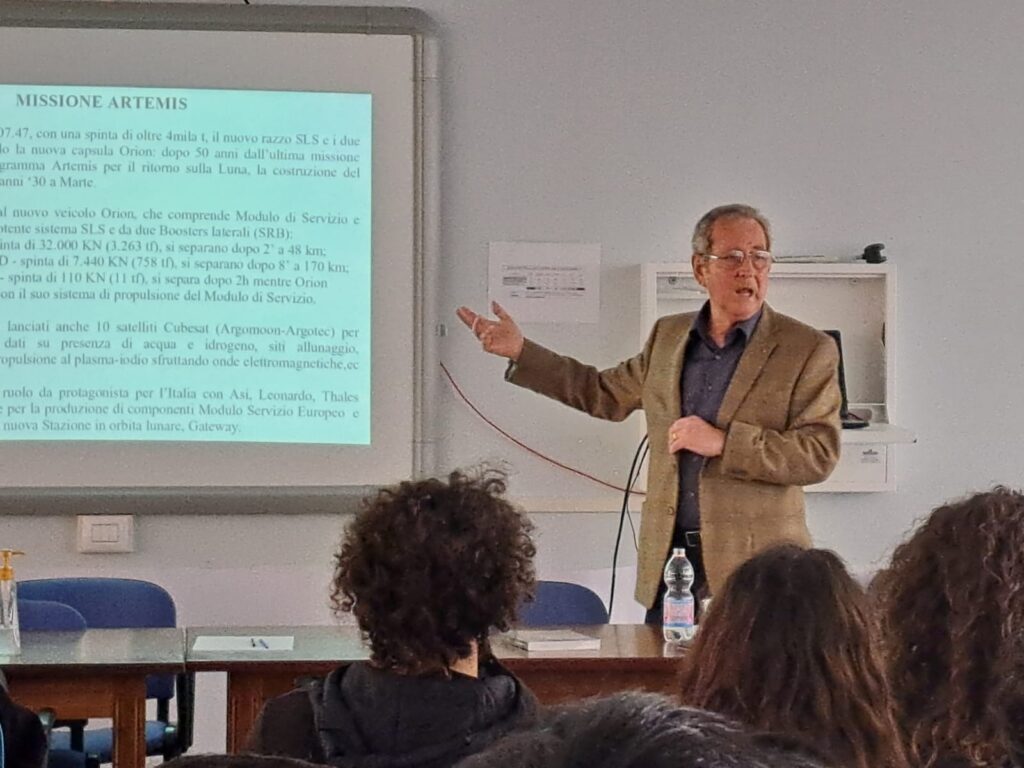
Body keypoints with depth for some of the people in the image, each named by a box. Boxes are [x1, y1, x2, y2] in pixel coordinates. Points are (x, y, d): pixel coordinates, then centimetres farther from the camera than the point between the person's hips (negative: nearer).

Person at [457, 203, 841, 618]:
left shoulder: (810, 350, -3)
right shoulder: (667, 336, 12)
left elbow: (820, 453, -11)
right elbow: (606, 393, 26)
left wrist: (723, 442, -19)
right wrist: (520, 352, 22)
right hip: (667, 558, 4)